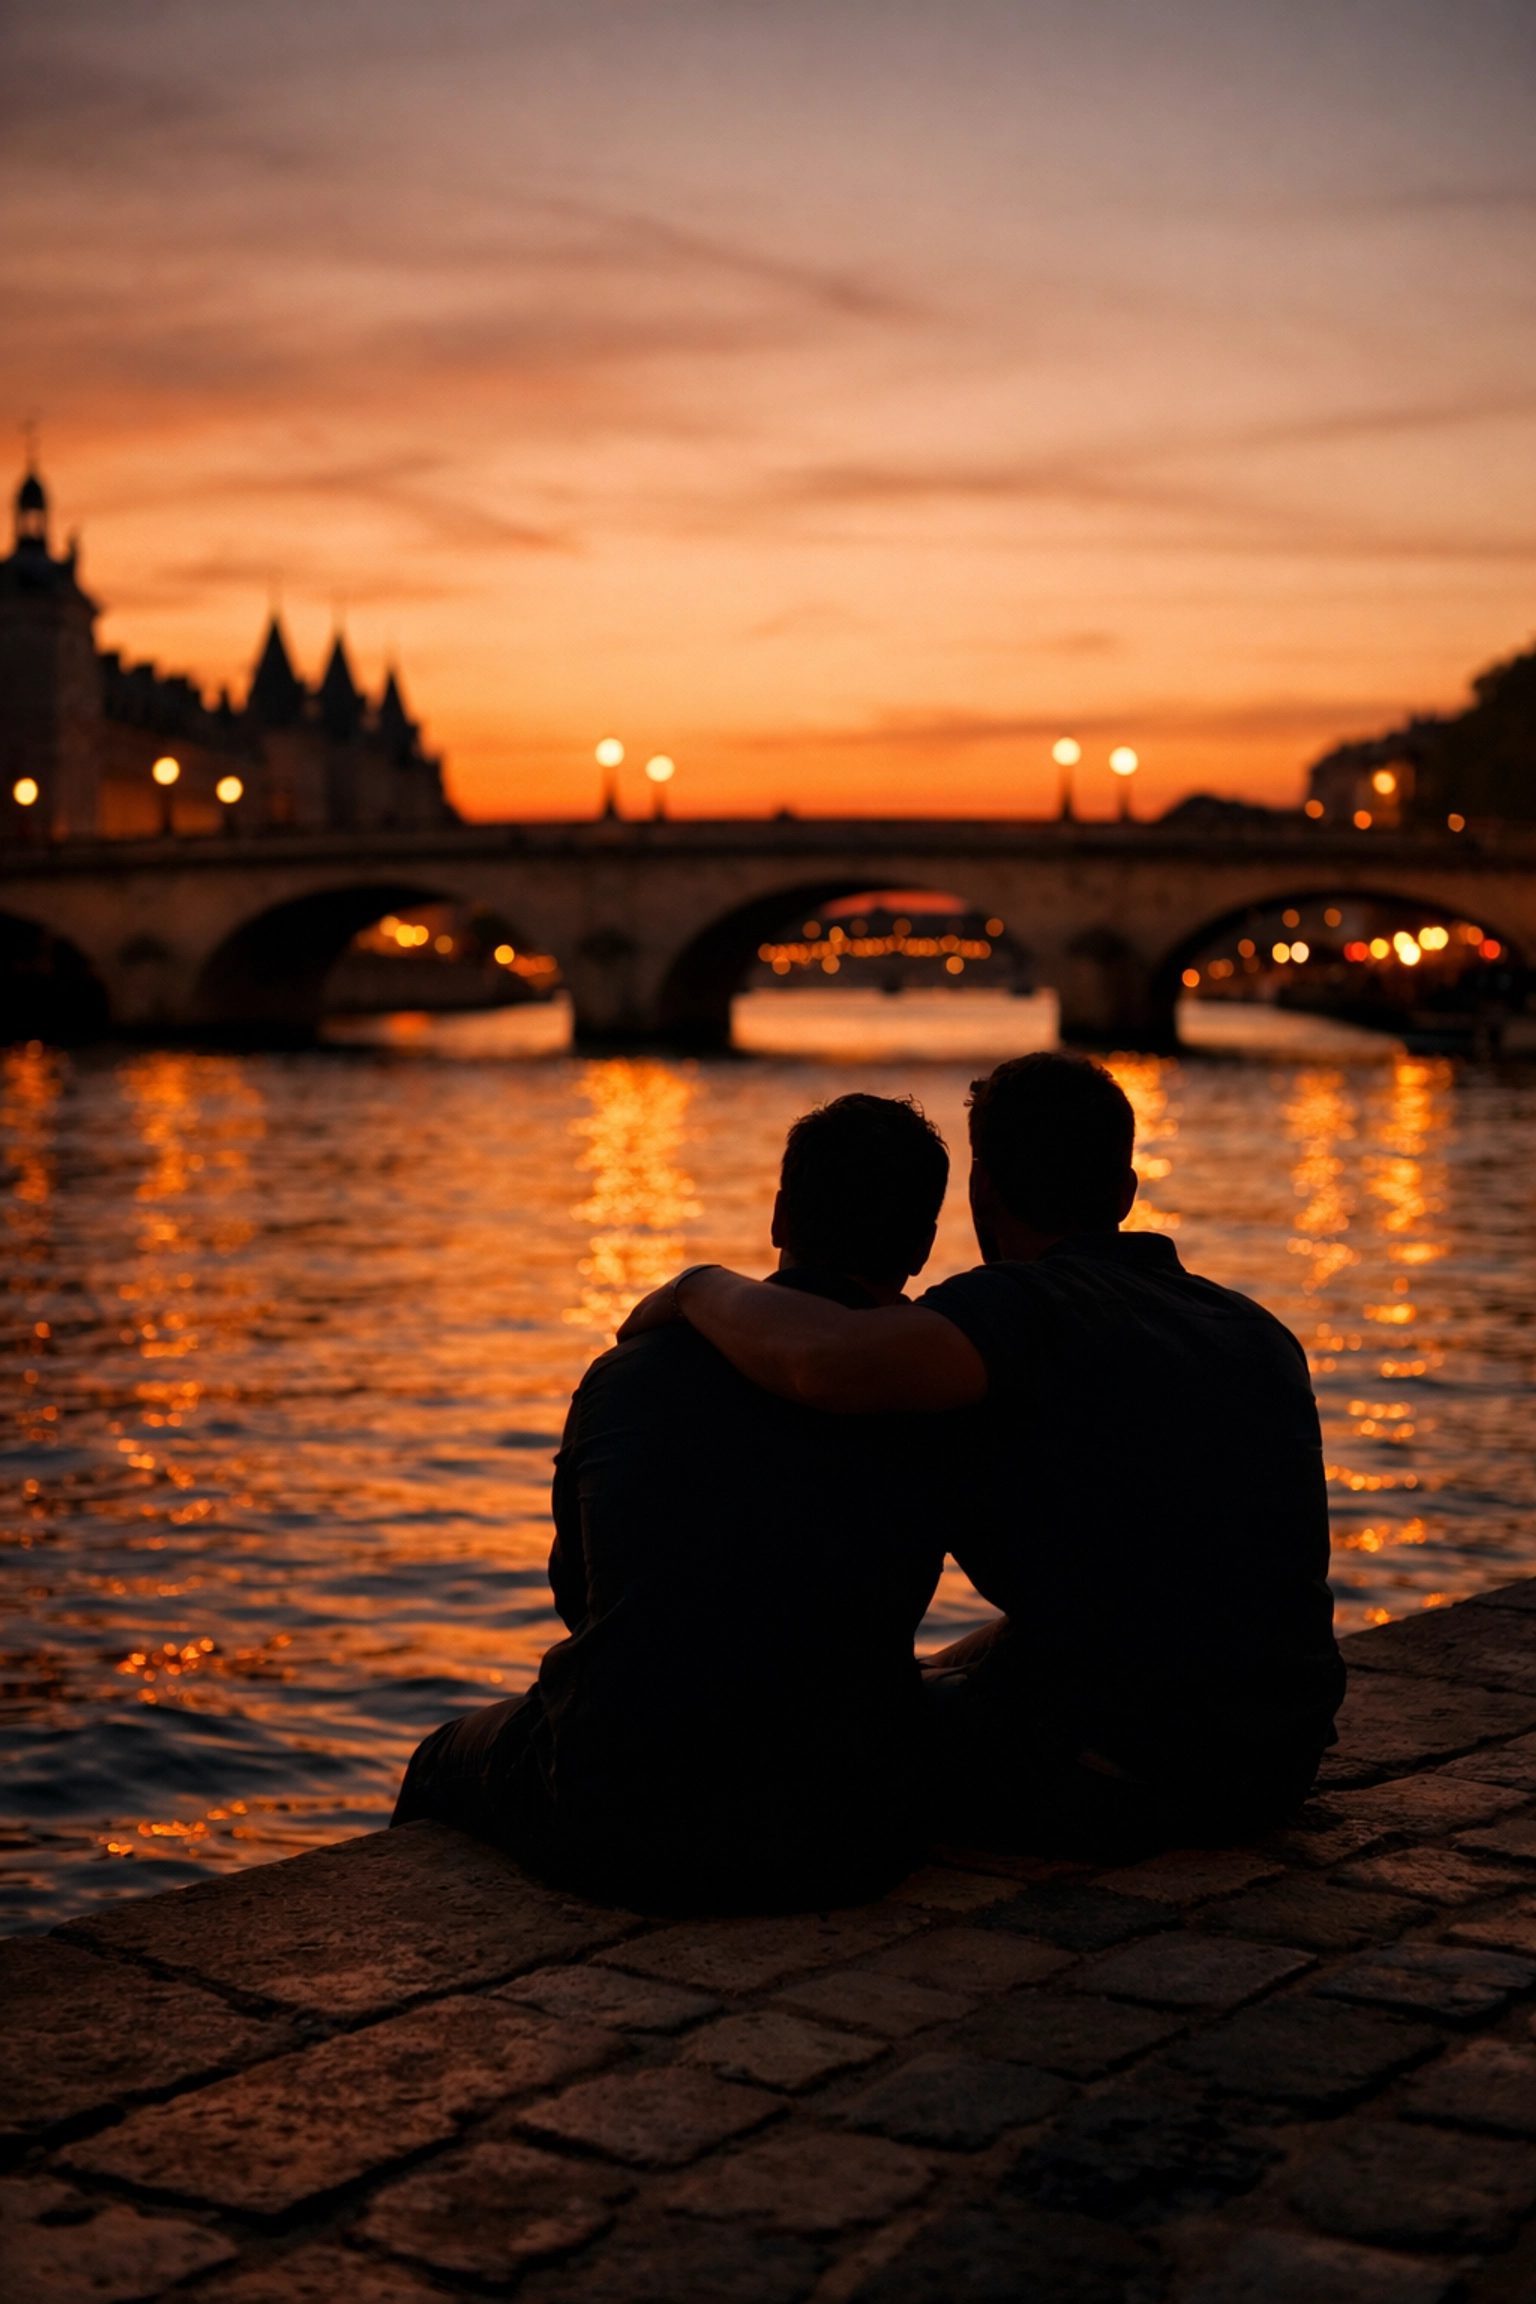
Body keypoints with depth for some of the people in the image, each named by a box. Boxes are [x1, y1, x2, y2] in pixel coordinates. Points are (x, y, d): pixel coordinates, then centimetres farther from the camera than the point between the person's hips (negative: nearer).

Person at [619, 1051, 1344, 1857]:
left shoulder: (1022, 1306, -15)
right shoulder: (1260, 1332, 9)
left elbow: (830, 1365, -36)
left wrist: (706, 1288, -14)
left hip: (1112, 1777, -7)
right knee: (943, 1675, 32)